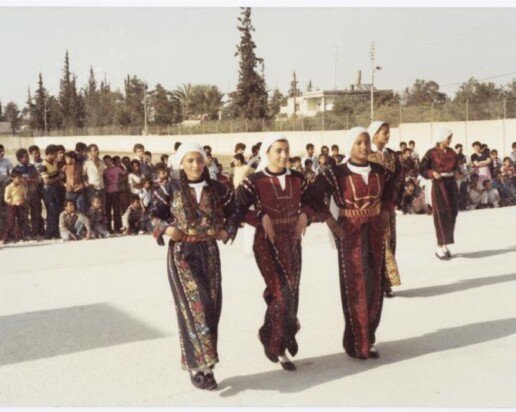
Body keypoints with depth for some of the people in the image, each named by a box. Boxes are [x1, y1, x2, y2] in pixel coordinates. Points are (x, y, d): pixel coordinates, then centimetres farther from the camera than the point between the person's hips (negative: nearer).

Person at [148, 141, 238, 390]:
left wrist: (227, 232, 0)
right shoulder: (171, 188, -2)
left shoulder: (217, 189, 4)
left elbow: (232, 213, 17)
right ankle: (197, 366, -4)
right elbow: (154, 216, 4)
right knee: (195, 305, -12)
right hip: (181, 253, -3)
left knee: (211, 307, 3)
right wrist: (166, 229, -14)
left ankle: (201, 363, 16)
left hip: (208, 253, 3)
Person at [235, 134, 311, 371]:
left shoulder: (298, 179, 5)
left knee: (291, 292, 11)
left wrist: (304, 215, 0)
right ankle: (278, 346, 8)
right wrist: (261, 218, -16)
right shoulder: (255, 181, -8)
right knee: (282, 293, -10)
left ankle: (283, 338, 32)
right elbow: (237, 208, -10)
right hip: (267, 243, -5)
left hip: (292, 242, 5)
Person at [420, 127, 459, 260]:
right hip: (439, 185, -6)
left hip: (451, 184, 6)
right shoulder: (431, 153, -8)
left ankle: (445, 245, 16)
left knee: (452, 215, 6)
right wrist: (432, 173, -21)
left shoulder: (452, 152, 9)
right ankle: (440, 248, 0)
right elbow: (422, 170, -5)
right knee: (441, 216, -6)